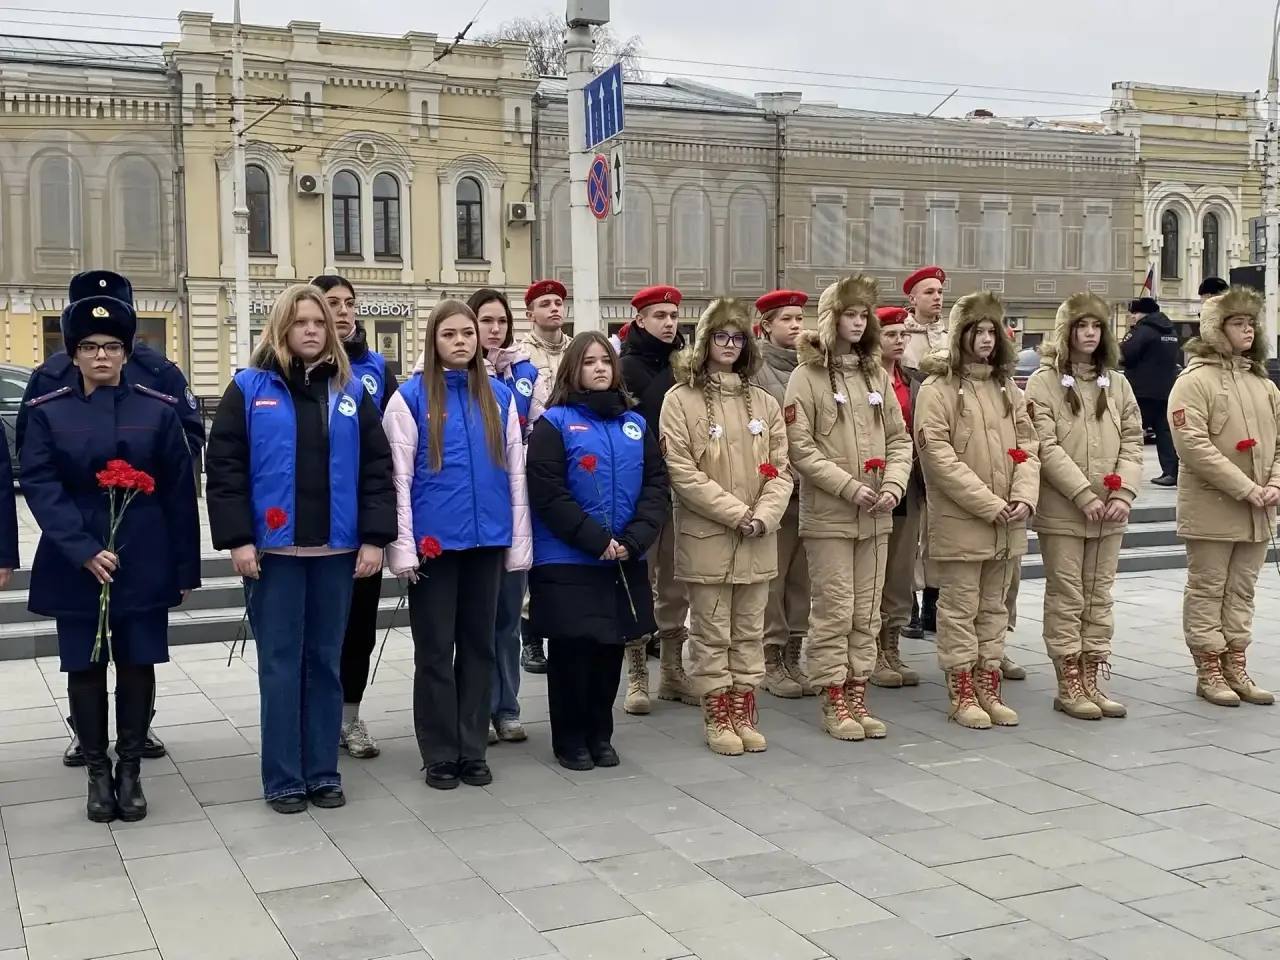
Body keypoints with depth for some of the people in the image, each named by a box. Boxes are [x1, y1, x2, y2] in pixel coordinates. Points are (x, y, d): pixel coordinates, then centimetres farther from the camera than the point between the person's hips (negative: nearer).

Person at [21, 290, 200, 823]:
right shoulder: (46, 413, 1)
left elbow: (180, 493, 2)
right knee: (85, 669, 7)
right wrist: (84, 551, -19)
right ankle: (98, 772, 21)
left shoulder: (159, 410, 1)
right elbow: (40, 487, -8)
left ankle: (130, 769, 20)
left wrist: (185, 567, 0)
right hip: (74, 565, 0)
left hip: (144, 565, 0)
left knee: (137, 666, 6)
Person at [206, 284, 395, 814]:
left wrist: (374, 538, -3)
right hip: (274, 548, -2)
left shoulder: (351, 390, 8)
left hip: (336, 549, 2)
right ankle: (282, 778, 11)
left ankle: (323, 771, 19)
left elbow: (376, 468, 5)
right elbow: (225, 468, -4)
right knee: (280, 664, 2)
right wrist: (237, 540, -11)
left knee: (326, 662, 9)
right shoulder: (249, 388, 0)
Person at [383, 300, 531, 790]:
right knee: (435, 649, 5)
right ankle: (441, 755, 15)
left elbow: (515, 472, 10)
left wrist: (519, 540, 6)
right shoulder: (411, 396, -2)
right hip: (434, 541, -3)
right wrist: (403, 546, -9)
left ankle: (473, 750, 20)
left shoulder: (499, 396, 8)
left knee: (479, 645, 10)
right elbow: (399, 477, -4)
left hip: (487, 539, 3)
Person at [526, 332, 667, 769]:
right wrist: (597, 540, -17)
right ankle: (569, 739, 16)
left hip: (625, 561, 5)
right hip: (567, 560, -4)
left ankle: (599, 734, 25)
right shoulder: (554, 422, -4)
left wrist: (634, 540, -11)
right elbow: (548, 493, -13)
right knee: (571, 649, 2)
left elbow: (657, 485, 4)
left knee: (610, 648, 11)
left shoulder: (635, 424, 11)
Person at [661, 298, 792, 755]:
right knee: (711, 633, 4)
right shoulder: (681, 399, -4)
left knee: (749, 631, 11)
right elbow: (682, 472, -11)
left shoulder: (763, 402, 10)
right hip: (705, 538, -4)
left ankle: (744, 714, 21)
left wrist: (763, 516, -11)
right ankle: (717, 718, 14)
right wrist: (737, 514, -15)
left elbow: (780, 469, 6)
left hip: (758, 541, 4)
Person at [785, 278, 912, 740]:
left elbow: (898, 438, 12)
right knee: (834, 610, -2)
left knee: (867, 611, 9)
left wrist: (893, 485, -5)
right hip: (828, 514, -5)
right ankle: (834, 702, 8)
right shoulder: (807, 376, -5)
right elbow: (800, 447, -11)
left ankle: (857, 695, 19)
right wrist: (849, 487, -16)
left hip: (876, 514, 5)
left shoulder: (877, 374, 11)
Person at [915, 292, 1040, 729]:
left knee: (994, 607, 13)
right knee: (960, 609, 2)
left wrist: (1024, 497, -8)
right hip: (959, 521, -6)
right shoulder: (938, 388, -7)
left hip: (1007, 523, 6)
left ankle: (988, 690, 22)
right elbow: (938, 455, -15)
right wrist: (989, 504, -18)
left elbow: (1027, 445, 10)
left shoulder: (1007, 387, 13)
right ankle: (962, 696, 11)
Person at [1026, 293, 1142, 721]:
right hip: (1062, 510, -5)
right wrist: (1084, 496, -16)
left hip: (1110, 511, 5)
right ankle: (1068, 685, 9)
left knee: (1099, 597, 10)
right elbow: (1046, 446, -11)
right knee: (1066, 598, 2)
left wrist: (1123, 494, -6)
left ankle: (1090, 678, 18)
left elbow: (1132, 442, 9)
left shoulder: (1117, 383, 12)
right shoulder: (1044, 381, -4)